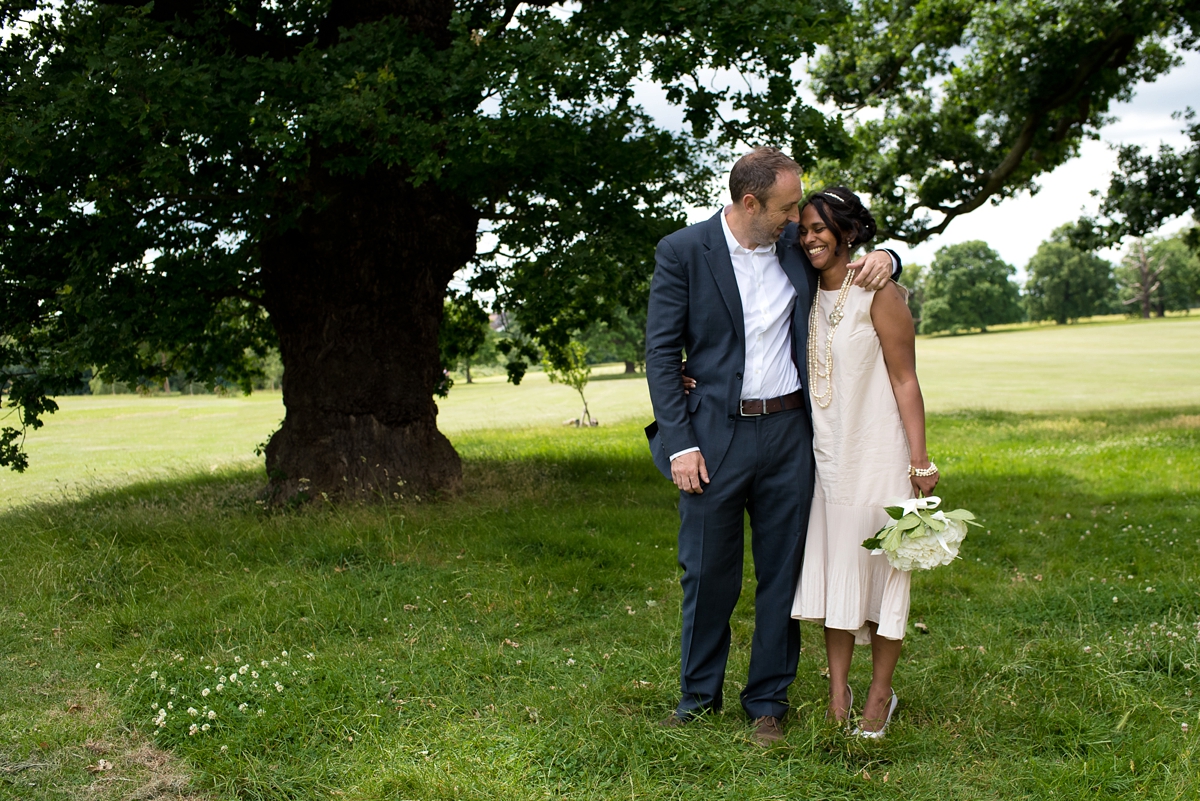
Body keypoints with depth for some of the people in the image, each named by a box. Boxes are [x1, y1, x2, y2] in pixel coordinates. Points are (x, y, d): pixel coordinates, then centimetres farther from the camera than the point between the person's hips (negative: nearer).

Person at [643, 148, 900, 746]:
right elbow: (661, 354, -5)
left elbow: (847, 254, 22)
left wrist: (881, 258, -3)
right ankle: (699, 693, 27)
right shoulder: (682, 252, -5)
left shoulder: (796, 245, 5)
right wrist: (679, 444, -11)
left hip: (789, 432, 3)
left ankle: (767, 702, 24)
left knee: (782, 573, 9)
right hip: (716, 434, -3)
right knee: (708, 573, 6)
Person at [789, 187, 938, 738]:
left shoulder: (878, 294, -9)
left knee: (878, 568, 3)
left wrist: (920, 460, -13)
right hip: (824, 453, 6)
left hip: (876, 453, -6)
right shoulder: (808, 299, 9)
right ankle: (837, 695, 16)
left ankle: (880, 695, 16)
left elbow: (904, 380, -9)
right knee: (830, 569, 7)